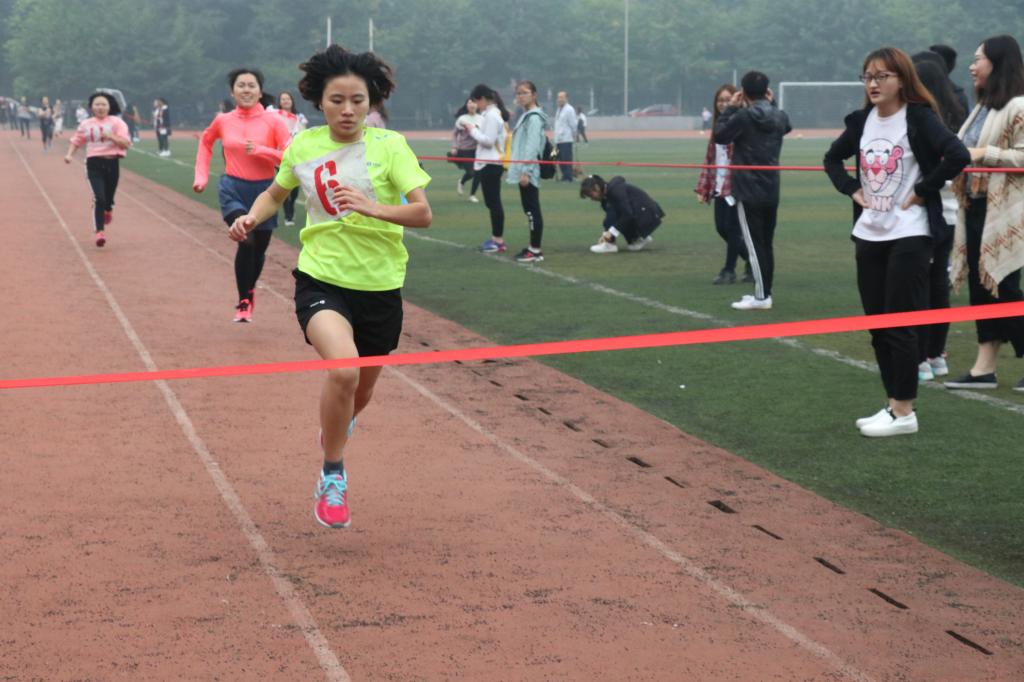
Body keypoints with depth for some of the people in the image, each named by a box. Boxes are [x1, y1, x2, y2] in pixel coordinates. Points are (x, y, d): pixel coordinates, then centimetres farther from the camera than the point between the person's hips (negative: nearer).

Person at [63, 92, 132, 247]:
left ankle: (108, 210, 47)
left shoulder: (117, 122, 1)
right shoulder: (86, 124, 9)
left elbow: (126, 143, -7)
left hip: (112, 163, 0)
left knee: (109, 198, 9)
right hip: (94, 164, 0)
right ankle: (100, 231, -13)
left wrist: (111, 137, -22)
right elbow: (76, 141, 16)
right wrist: (69, 154, -1)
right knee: (99, 198, -15)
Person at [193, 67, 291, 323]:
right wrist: (202, 175, 13)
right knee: (246, 241, -24)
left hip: (264, 189, 1)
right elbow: (205, 142, 21)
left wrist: (260, 150, -20)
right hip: (233, 189, -1)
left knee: (259, 248, 13)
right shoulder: (223, 121, 0)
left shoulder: (273, 121, -6)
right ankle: (244, 302, -12)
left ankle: (250, 289, 44)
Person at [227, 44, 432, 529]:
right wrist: (251, 217, -3)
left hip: (380, 287, 1)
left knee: (362, 389, 17)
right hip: (321, 280, -1)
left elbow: (423, 214, -18)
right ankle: (332, 478, -8)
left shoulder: (390, 146, -10)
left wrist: (374, 208, -35)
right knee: (343, 369, -28)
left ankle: (336, 430, 56)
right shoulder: (303, 146, -2)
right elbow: (276, 192, 18)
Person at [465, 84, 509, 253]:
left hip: (490, 164, -10)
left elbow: (488, 140, -20)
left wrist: (473, 130, -9)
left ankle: (499, 241, -4)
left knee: (494, 202, -7)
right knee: (492, 202, 13)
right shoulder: (494, 113, 16)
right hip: (490, 163, 10)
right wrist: (474, 130, 7)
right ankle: (496, 238, 18)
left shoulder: (491, 115, -15)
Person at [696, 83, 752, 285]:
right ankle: (752, 262, 23)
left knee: (732, 227, -1)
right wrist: (703, 187, 12)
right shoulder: (716, 125, 13)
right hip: (719, 186, 7)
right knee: (721, 228, 7)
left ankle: (729, 270, 12)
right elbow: (709, 157, 15)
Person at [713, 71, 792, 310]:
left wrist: (730, 108, 2)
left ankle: (761, 296, -5)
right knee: (766, 243, 12)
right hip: (771, 191, 6)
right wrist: (772, 104, 19)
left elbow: (718, 136, -4)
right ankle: (765, 293, 16)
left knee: (754, 244, -4)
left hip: (748, 192, -6)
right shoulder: (779, 117, 4)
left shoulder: (743, 116, -14)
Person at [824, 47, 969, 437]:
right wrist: (852, 190, 8)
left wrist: (921, 192, -17)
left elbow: (958, 156, -25)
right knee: (876, 324, 10)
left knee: (899, 324, -5)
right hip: (868, 234, 7)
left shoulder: (919, 118, -12)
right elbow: (833, 158, 23)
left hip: (909, 235, -7)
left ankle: (904, 412, 3)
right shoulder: (862, 121, 7)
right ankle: (894, 403, 19)